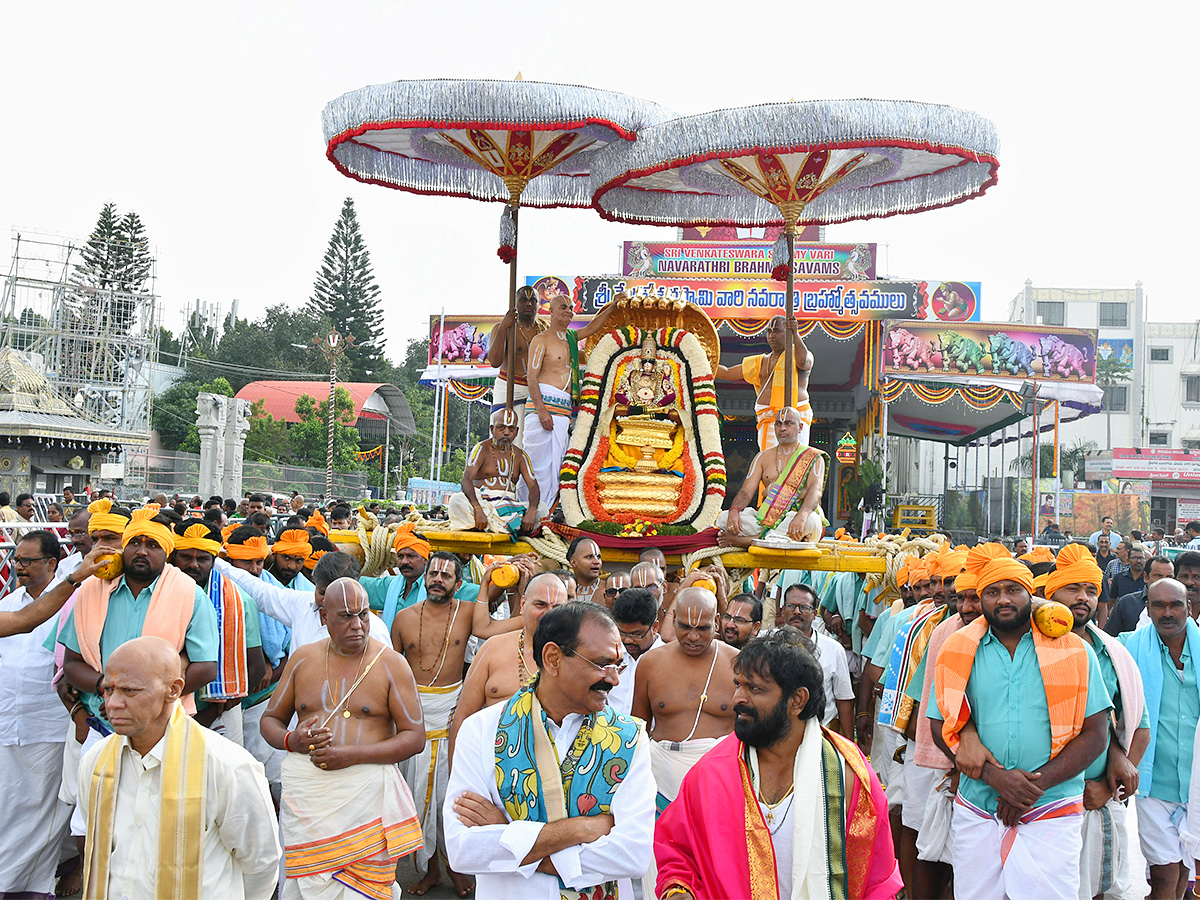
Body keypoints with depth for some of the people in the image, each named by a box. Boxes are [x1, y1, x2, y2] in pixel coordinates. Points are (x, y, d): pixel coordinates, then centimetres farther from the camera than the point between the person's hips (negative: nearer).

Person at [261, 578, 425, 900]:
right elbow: (270, 719, 17)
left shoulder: (391, 663, 0)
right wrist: (291, 740, -6)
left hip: (366, 794, -2)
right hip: (305, 794, 2)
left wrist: (353, 755, -14)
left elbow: (414, 735, -3)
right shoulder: (302, 659, 10)